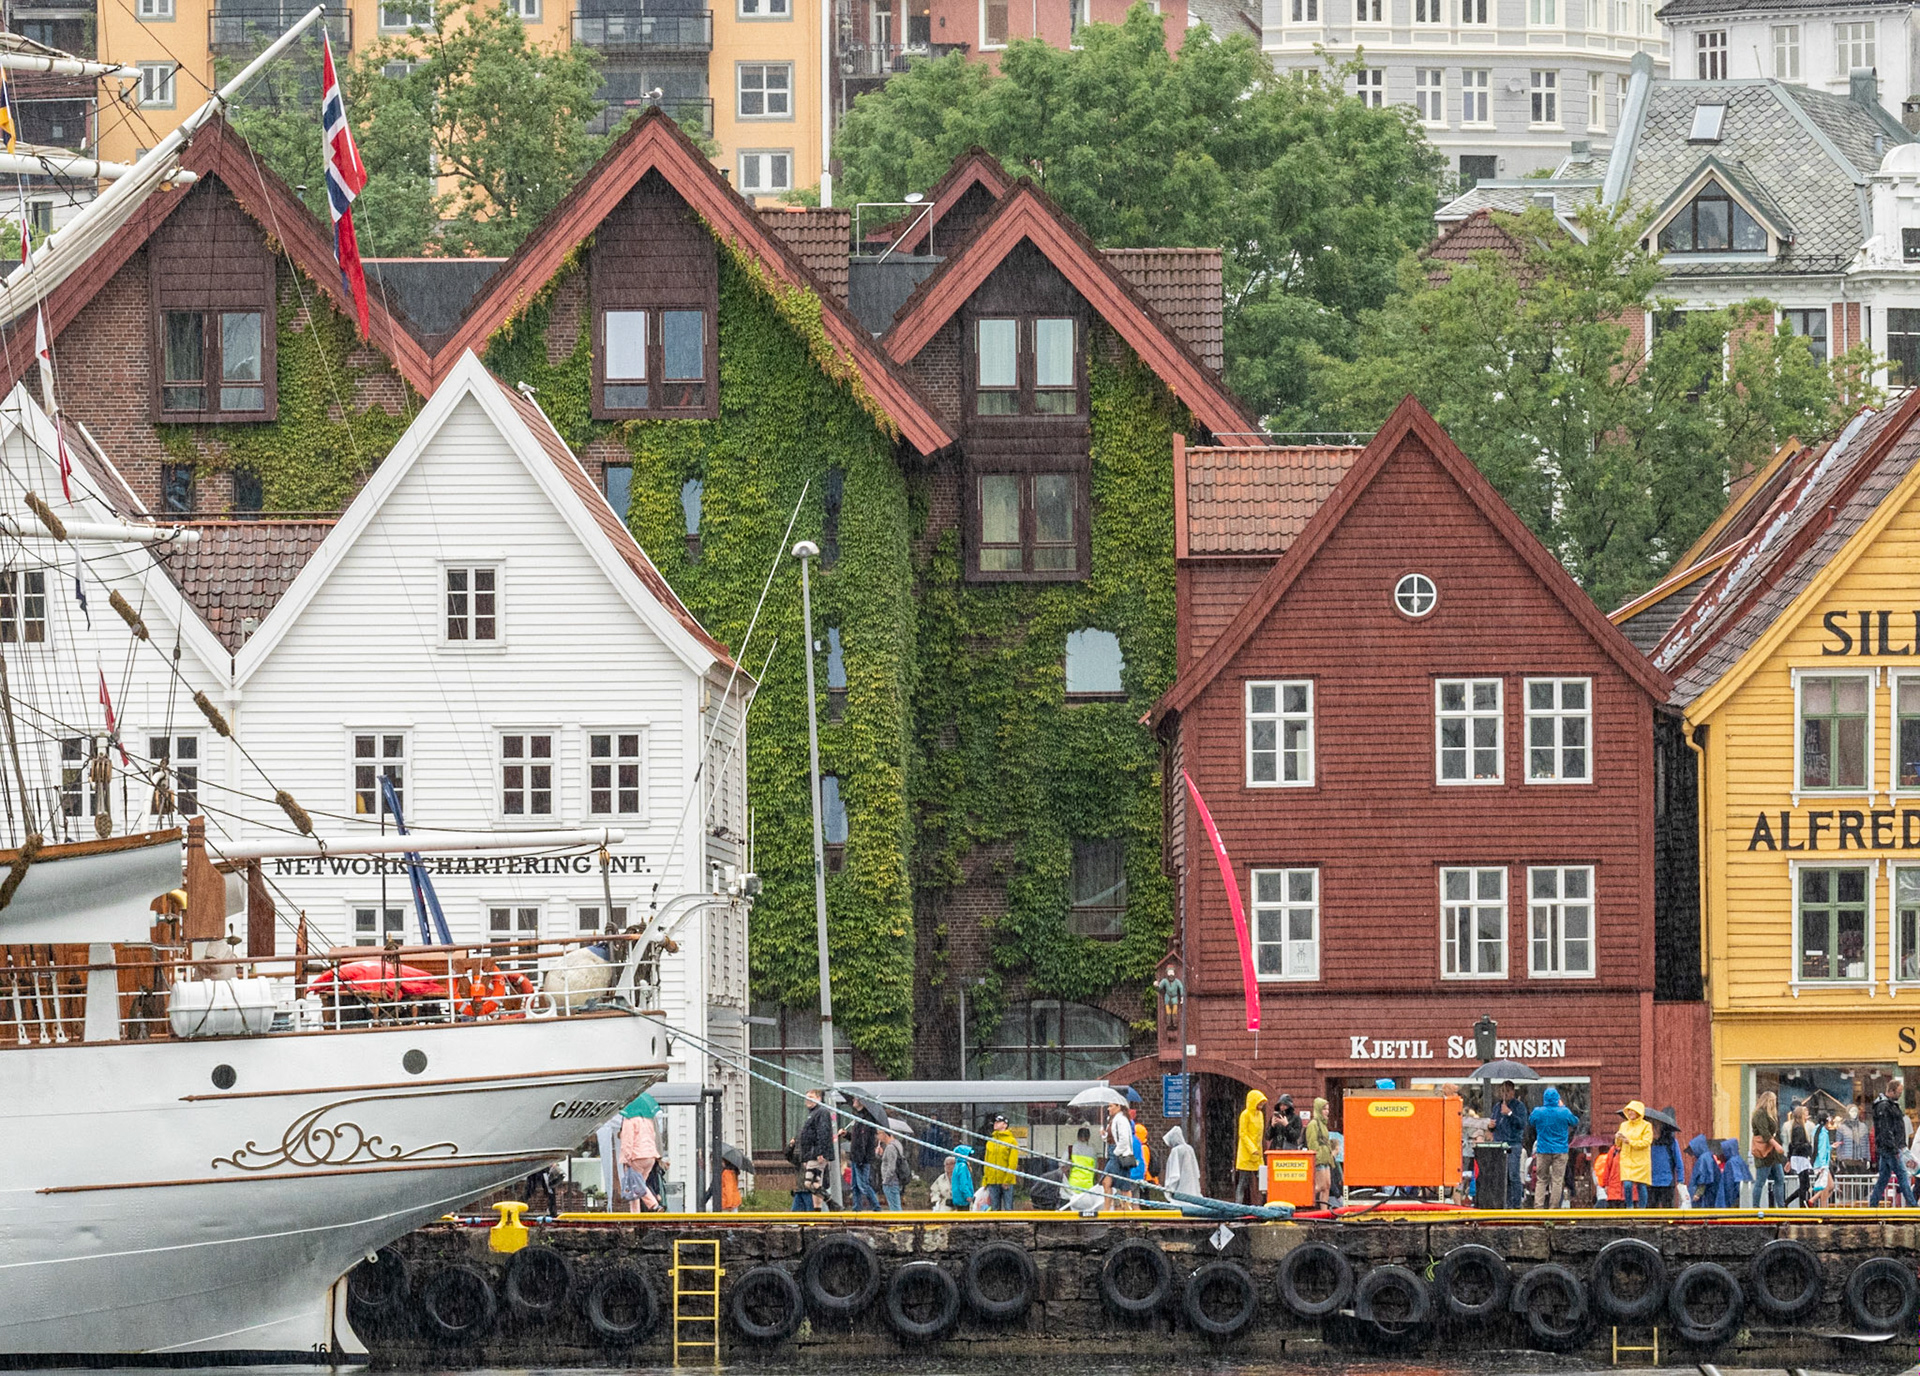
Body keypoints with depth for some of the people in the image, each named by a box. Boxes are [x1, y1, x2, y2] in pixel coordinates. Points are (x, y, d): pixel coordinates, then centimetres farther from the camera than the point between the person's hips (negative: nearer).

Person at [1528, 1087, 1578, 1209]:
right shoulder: (1564, 1112, -8)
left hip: (1542, 1150, 1)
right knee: (1557, 1181, 2)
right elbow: (1575, 1122, 11)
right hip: (1560, 1151, -1)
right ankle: (1554, 1207, -2)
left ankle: (1538, 1206, -3)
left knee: (1541, 1180, 8)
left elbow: (1530, 1121, 16)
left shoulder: (1538, 1112, -5)